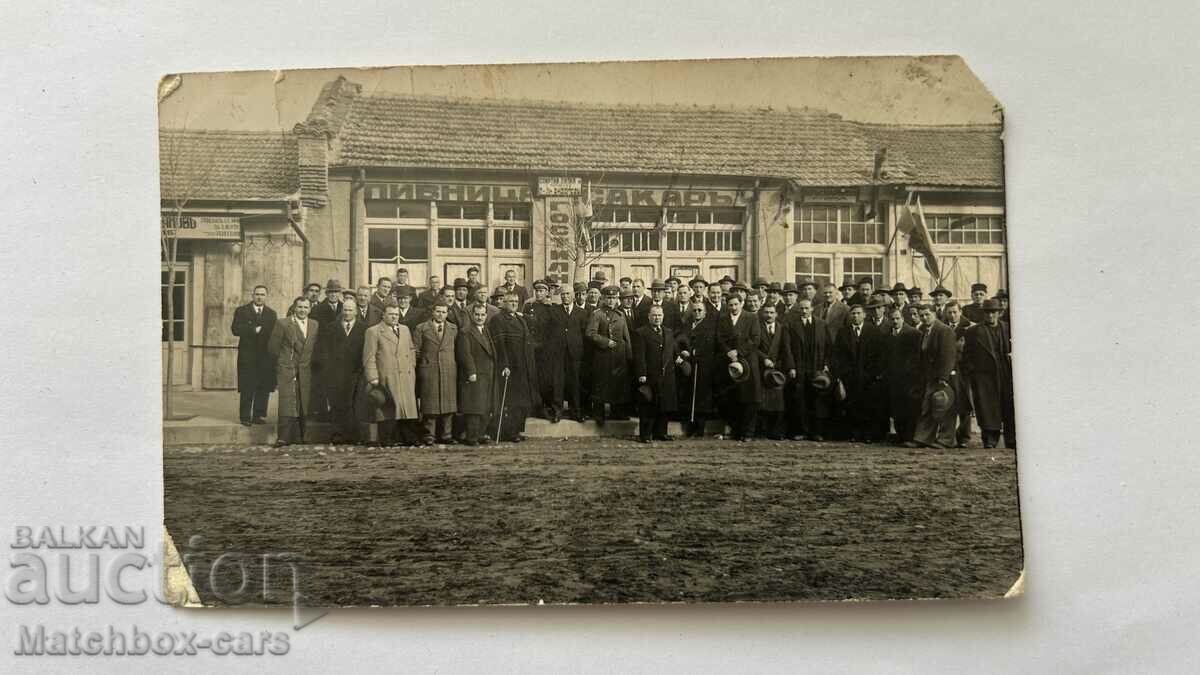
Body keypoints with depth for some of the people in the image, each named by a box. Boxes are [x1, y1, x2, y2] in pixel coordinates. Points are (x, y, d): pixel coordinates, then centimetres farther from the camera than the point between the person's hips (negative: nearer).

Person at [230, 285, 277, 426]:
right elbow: (236, 329, -10)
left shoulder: (271, 314, 15)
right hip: (247, 356, -3)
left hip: (266, 357, 3)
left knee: (264, 388, 1)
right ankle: (245, 417, 4)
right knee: (247, 389, -3)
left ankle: (259, 415, 9)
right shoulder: (241, 311, 5)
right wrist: (254, 330, -15)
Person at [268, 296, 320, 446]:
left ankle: (298, 438, 10)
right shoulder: (282, 324, -1)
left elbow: (317, 348, 17)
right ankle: (284, 437, -11)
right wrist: (283, 360, 6)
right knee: (287, 403, -11)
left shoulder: (315, 325, 11)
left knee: (303, 404, 3)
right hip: (287, 370, -4)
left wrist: (310, 361, 9)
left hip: (306, 371, 4)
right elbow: (273, 347, 1)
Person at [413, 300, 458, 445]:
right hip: (428, 371, -2)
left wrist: (453, 363, 8)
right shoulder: (421, 329, 5)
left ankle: (446, 434, 9)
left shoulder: (453, 329, 13)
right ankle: (429, 435, 4)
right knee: (430, 405, -2)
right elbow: (416, 351, 5)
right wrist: (423, 362, 4)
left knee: (448, 404, 2)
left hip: (449, 371, 2)